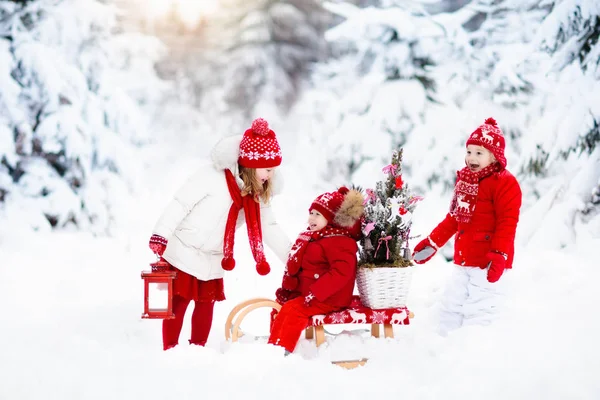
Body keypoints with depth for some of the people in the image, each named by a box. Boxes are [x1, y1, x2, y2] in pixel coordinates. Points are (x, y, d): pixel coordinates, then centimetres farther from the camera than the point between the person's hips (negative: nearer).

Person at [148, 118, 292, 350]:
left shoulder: (255, 194, 2)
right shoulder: (214, 175, -21)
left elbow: (268, 227, 8)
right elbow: (181, 203, -21)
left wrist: (293, 257, 4)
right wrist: (161, 235, -25)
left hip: (212, 261, 7)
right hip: (184, 252, -7)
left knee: (206, 304, 11)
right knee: (178, 302, 0)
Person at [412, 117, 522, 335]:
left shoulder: (505, 183, -11)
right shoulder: (464, 180, 15)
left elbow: (507, 223, -18)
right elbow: (453, 218, 23)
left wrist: (499, 255, -27)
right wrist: (432, 242, 23)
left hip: (487, 263, -9)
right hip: (462, 261, 9)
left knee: (477, 312, -10)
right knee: (450, 308, 15)